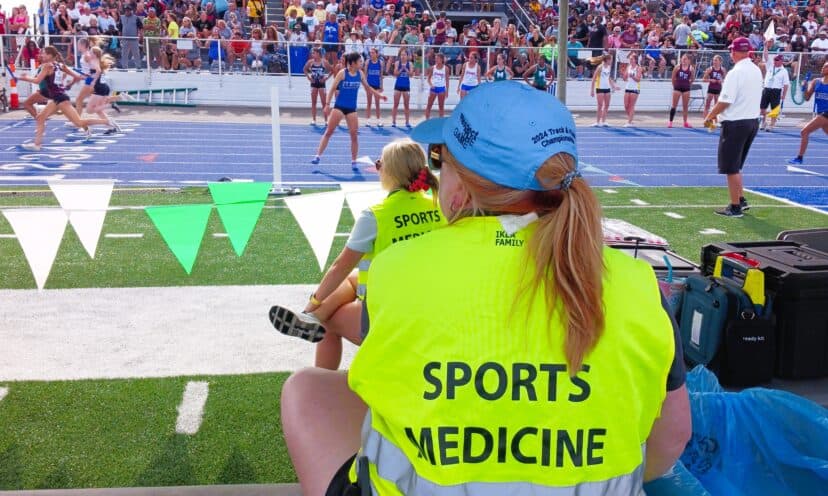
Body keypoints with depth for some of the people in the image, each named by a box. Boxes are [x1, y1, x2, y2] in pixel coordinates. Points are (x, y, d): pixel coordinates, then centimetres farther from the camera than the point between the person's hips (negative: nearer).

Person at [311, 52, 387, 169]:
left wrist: (379, 95, 13)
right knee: (328, 132, -3)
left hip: (352, 108, 4)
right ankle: (318, 156, 3)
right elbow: (332, 89, -8)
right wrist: (327, 104, -13)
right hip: (339, 106, -4)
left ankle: (354, 162, 10)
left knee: (354, 135, 0)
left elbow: (367, 88, 18)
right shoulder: (342, 73, -10)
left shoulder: (360, 73, 2)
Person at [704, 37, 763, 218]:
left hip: (736, 123, -8)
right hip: (753, 120, 8)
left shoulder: (735, 73, -17)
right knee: (735, 166, 21)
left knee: (731, 167, 1)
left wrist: (710, 116, -4)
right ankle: (741, 200, 24)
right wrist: (718, 114, 18)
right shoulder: (757, 71, 9)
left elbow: (725, 101, -19)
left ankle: (735, 207, 4)